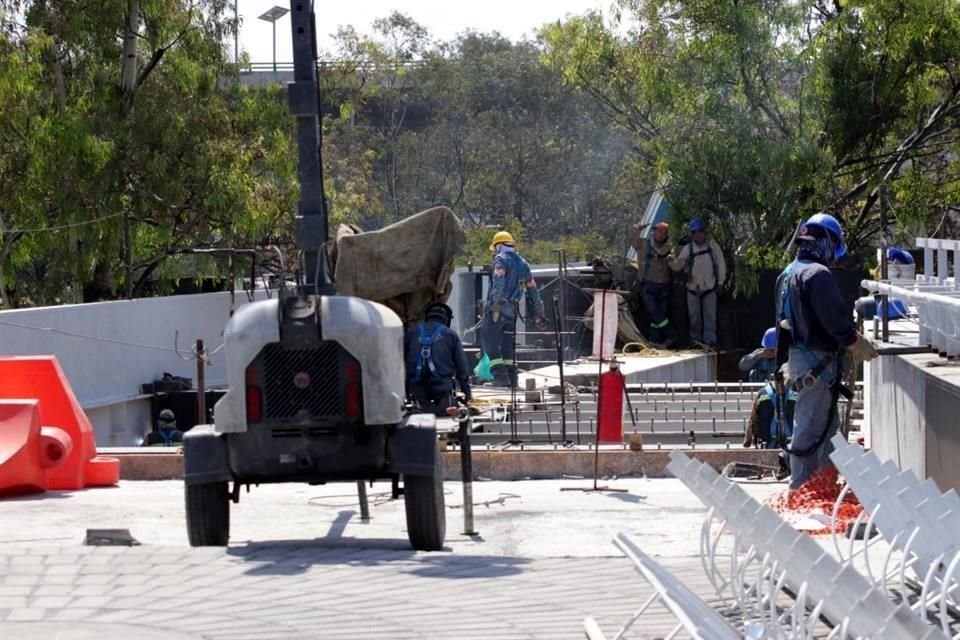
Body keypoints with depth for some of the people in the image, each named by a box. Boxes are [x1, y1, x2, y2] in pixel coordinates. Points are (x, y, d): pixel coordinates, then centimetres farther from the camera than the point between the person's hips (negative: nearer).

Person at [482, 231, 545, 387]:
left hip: (497, 308, -7)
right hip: (513, 310, 7)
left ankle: (500, 376, -16)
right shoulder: (523, 263, 19)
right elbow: (532, 289, 22)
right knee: (507, 345, 14)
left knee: (490, 342, -5)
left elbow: (499, 282, -21)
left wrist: (496, 302, -32)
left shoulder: (501, 259, -3)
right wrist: (539, 312, 26)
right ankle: (511, 377, 11)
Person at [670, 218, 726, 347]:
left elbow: (720, 263, 1)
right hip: (693, 288, 2)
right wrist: (678, 262, -30)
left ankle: (710, 340, -7)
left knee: (710, 315, -5)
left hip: (709, 288, -2)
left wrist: (720, 282, 0)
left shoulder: (712, 245, -6)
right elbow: (677, 267, -6)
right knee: (694, 316, 10)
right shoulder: (688, 249, -4)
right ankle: (696, 340, 22)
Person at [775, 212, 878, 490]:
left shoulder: (787, 275, 15)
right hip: (817, 362, -10)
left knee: (827, 423, 19)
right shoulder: (818, 274, -17)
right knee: (811, 428, -6)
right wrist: (856, 342, -5)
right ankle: (801, 487, -3)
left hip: (796, 359, 10)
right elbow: (835, 317, -20)